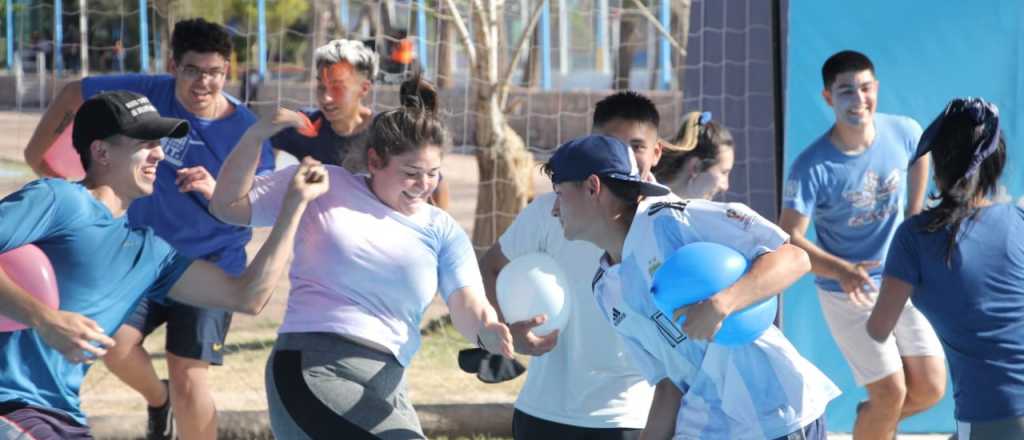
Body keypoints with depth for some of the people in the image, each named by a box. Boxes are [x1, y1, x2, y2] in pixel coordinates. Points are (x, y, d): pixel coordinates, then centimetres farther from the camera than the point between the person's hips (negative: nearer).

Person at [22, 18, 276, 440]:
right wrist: (38, 151, 9)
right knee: (116, 345, -16)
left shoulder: (247, 131, -14)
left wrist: (213, 191, -33)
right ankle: (157, 399, 19)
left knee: (188, 381, -11)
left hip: (211, 264, -3)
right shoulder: (148, 93, -9)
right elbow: (74, 93, 6)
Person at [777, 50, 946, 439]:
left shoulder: (904, 132, -10)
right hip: (848, 292, -4)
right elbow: (789, 237, -24)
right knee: (891, 393, -8)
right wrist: (842, 271, -37)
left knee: (930, 389, 3)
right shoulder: (812, 167, -23)